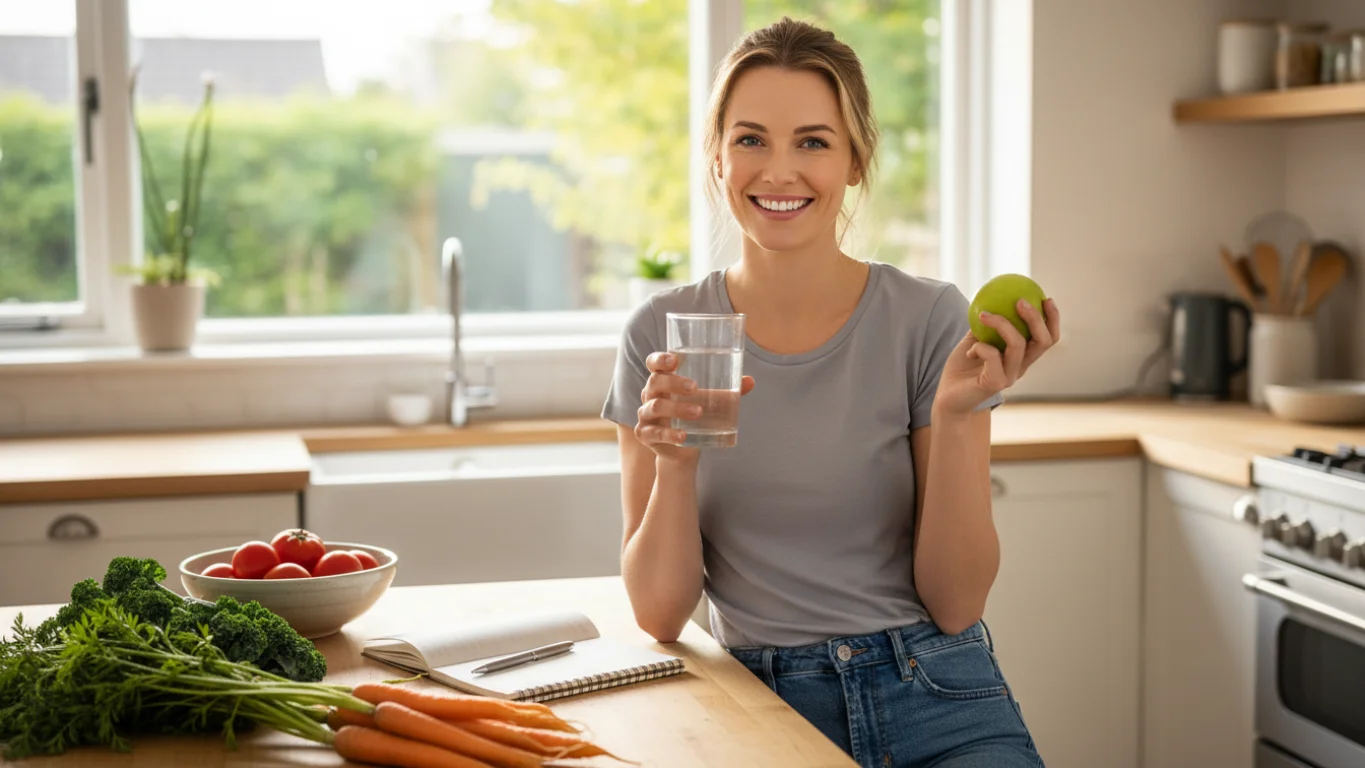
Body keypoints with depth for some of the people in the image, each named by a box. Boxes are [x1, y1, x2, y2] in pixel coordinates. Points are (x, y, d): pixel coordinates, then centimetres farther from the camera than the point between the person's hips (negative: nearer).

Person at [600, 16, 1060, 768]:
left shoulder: (929, 320, -4)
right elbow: (659, 615, 0)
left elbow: (956, 606, -4)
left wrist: (956, 419, -17)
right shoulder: (661, 336, 1)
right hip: (757, 707, 1)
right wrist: (674, 460, -17)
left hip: (934, 705, -1)